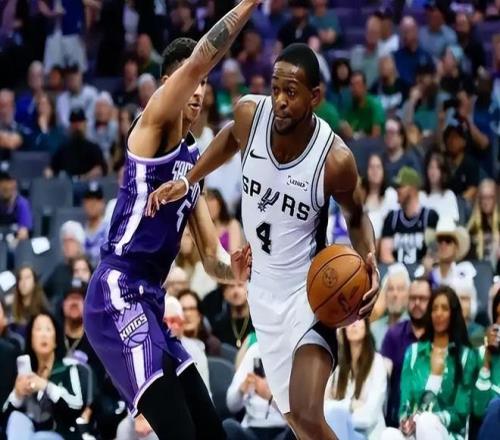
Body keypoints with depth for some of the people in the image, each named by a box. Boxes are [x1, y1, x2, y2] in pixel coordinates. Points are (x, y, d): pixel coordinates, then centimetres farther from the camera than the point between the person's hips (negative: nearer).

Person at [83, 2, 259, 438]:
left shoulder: (194, 158, 22)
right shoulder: (155, 124, -1)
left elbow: (211, 257, 21)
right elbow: (197, 60, -21)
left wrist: (235, 268, -1)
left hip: (149, 303, 10)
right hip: (119, 296, -10)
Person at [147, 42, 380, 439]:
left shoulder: (335, 160, -23)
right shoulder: (250, 114, -13)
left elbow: (356, 216, -3)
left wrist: (369, 263, -21)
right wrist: (188, 180, 11)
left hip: (308, 289, -5)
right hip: (264, 287, 5)